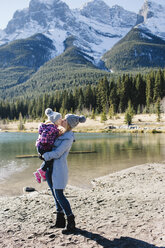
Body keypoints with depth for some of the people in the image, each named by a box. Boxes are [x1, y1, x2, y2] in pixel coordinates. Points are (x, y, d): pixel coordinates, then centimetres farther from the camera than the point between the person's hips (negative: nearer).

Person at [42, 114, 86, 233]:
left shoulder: (68, 138, -16)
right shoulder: (63, 133, 13)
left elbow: (57, 153, -18)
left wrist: (44, 155, -5)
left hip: (59, 168, -9)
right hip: (51, 167, 9)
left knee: (59, 195, -6)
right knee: (56, 194, 13)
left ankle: (71, 222, 7)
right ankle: (60, 221, 24)